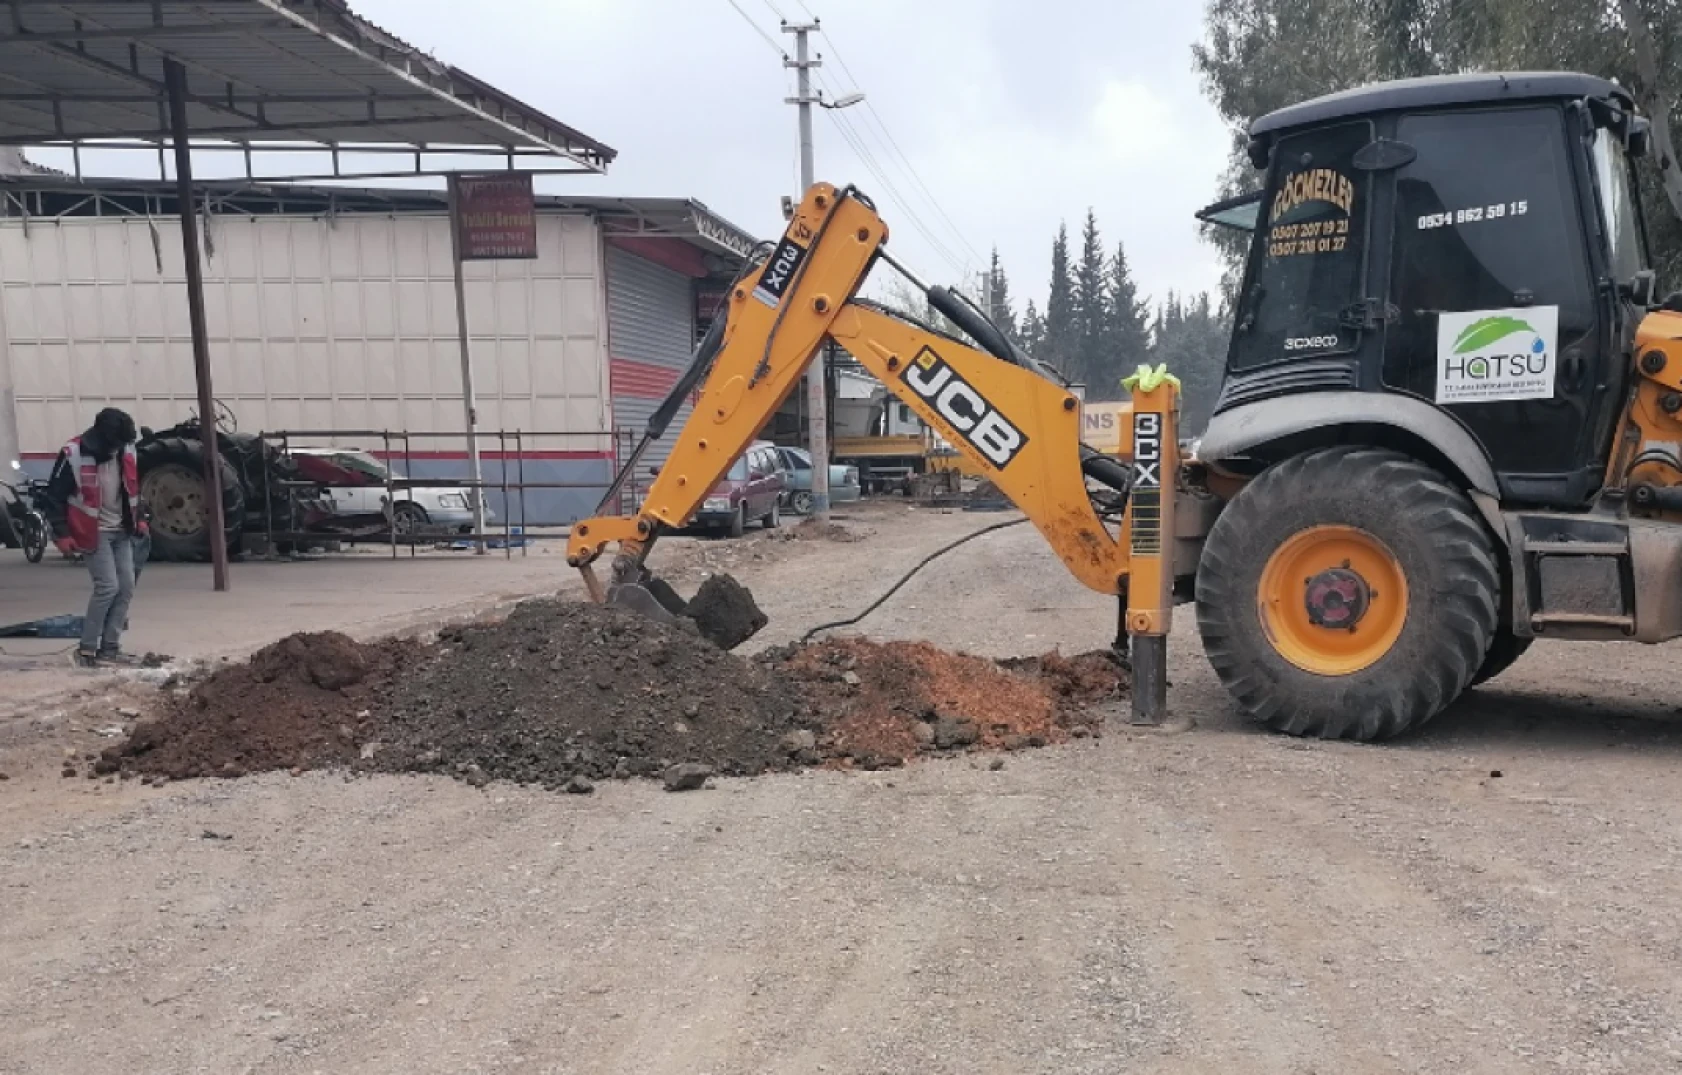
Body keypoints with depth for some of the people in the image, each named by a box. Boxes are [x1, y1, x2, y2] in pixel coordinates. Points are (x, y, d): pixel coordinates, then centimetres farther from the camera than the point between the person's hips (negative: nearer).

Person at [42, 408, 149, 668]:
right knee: (108, 586, -14)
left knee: (126, 587, 2)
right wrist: (62, 533, -12)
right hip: (93, 533, -6)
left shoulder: (127, 452, 0)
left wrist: (140, 519, 8)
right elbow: (55, 496, -10)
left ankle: (109, 648, 9)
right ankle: (87, 648, -2)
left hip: (122, 532, 6)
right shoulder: (73, 455, -18)